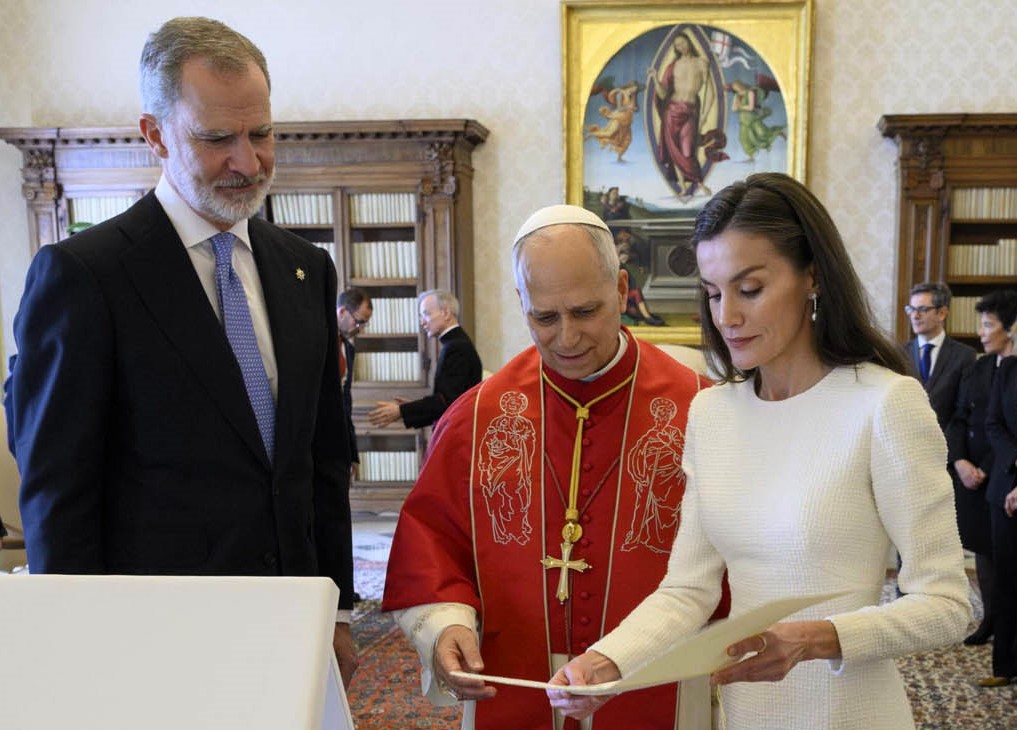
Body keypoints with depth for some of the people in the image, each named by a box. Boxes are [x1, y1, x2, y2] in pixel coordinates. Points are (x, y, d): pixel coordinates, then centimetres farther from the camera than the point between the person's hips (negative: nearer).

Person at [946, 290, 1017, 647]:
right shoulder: (978, 368, 10)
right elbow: (959, 419, 9)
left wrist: (986, 469, -12)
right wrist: (960, 462, -5)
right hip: (972, 474, 6)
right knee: (983, 546, 10)